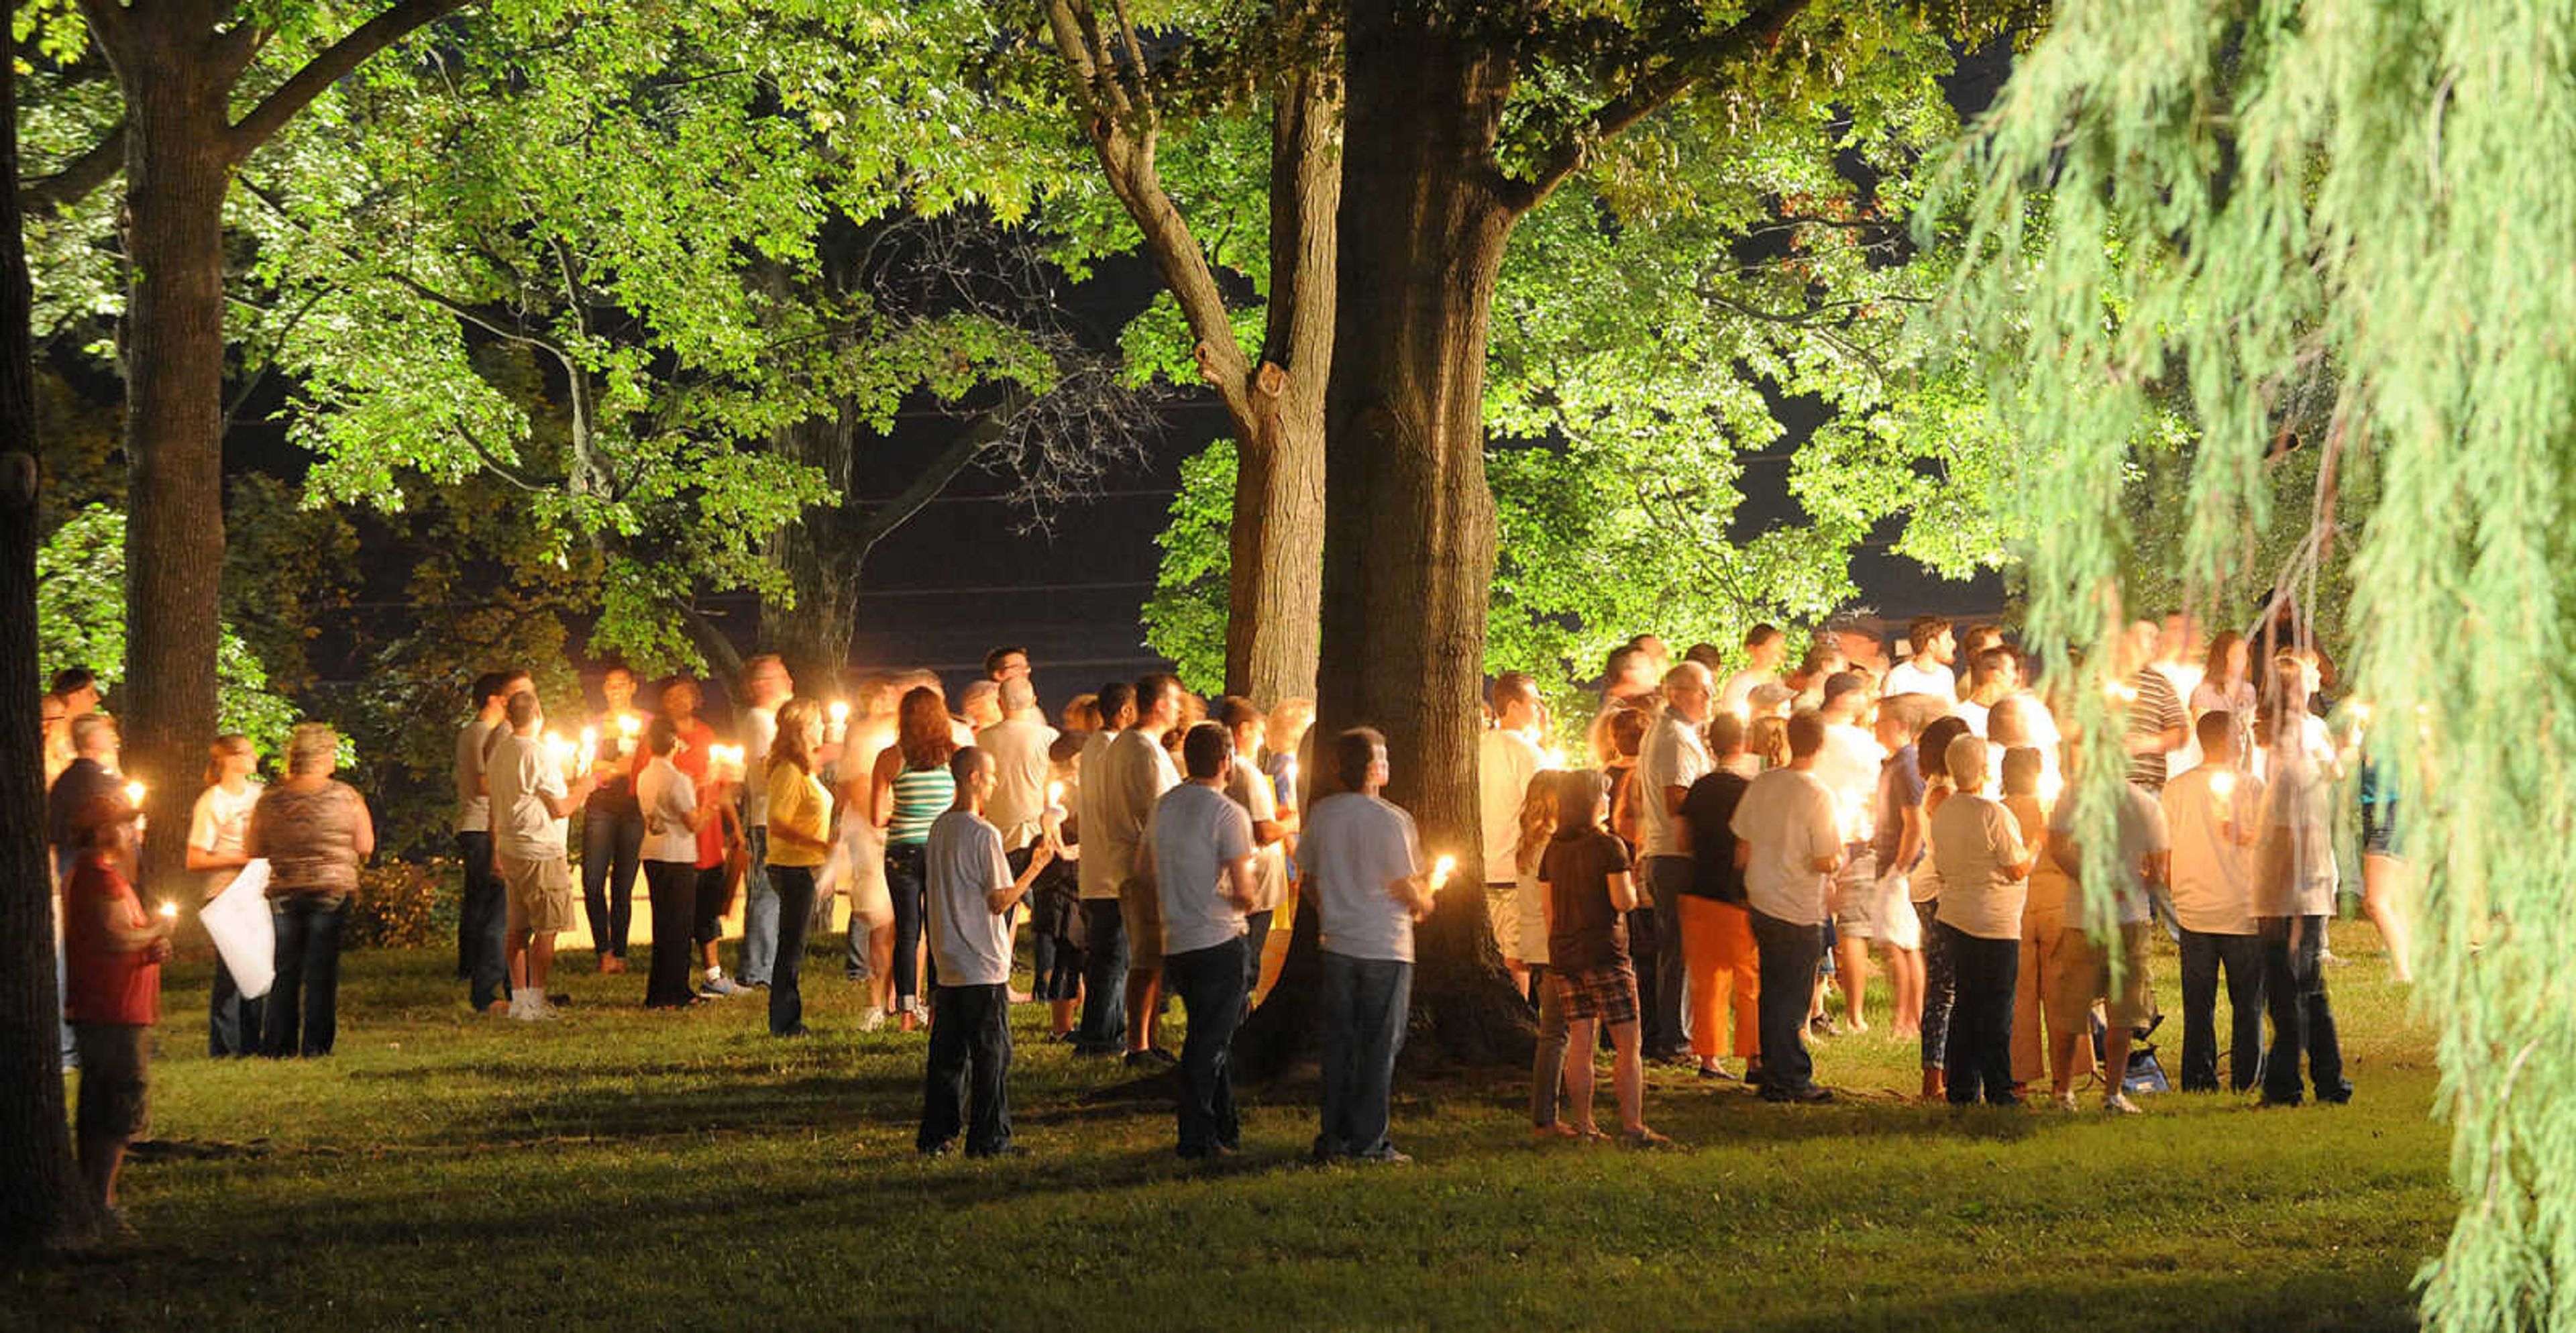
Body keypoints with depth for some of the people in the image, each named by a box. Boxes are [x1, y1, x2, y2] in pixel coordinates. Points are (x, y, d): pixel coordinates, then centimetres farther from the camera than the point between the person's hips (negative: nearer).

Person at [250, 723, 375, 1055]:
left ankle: (277, 1045, 9)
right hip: (332, 890, -2)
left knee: (283, 972, 9)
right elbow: (365, 847, -1)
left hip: (282, 894, 2)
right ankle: (315, 1044, 1)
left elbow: (251, 852, 4)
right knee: (321, 971, 3)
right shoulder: (346, 797, -5)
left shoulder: (270, 800, 0)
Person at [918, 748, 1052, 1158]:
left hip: (948, 964, 7)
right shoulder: (984, 834, -16)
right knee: (992, 1053, 0)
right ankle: (989, 1139, 3)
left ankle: (935, 1136, 14)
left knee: (948, 1051, 12)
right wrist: (1037, 867, -6)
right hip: (984, 966, -7)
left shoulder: (938, 828, 8)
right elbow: (1000, 901, -15)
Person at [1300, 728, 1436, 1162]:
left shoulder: (1320, 814, 1)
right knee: (1380, 1046, 3)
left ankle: (1334, 1138, 15)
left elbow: (1308, 875, 9)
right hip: (1385, 947, -5)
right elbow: (1406, 889, -13)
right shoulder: (1390, 819, -14)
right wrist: (1425, 902, 9)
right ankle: (1369, 1141, 5)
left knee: (1338, 1044, 12)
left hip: (1337, 945, 5)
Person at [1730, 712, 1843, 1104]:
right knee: (1791, 998, 3)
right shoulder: (1817, 795, -17)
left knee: (1774, 993, 17)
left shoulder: (1760, 785, 1)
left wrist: (1748, 893, 21)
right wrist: (1840, 858, 5)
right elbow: (1825, 863, -18)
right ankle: (1788, 1080, 9)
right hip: (1799, 911, -6)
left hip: (1762, 905, 6)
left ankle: (1776, 1073, 26)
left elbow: (1742, 847, 8)